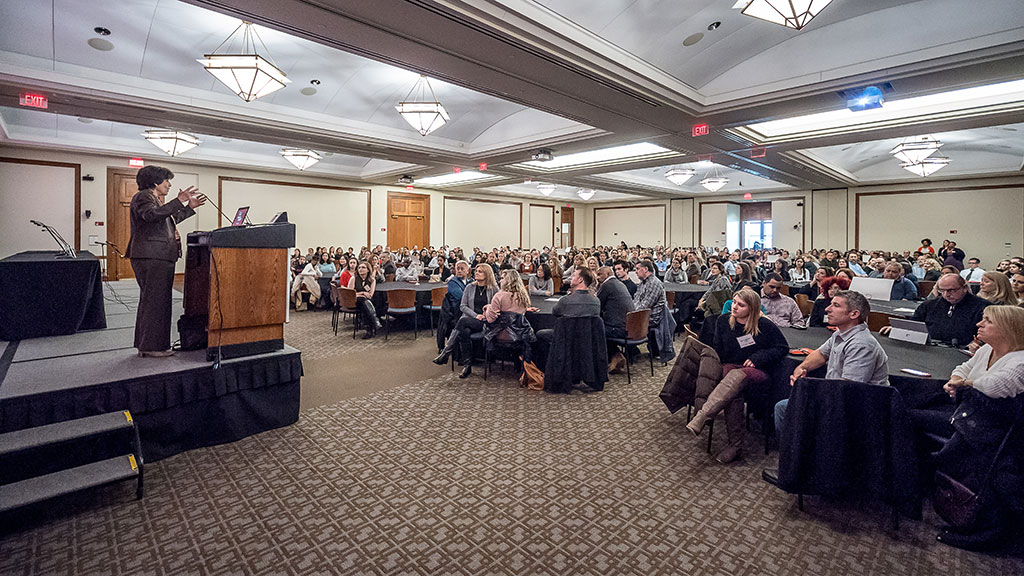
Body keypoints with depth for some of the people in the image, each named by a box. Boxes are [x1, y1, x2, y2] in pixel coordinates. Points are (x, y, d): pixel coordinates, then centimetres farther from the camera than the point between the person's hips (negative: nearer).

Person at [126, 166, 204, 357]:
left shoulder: (156, 199, 23)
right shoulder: (143, 196, -7)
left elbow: (171, 220, 24)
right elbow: (153, 215, -26)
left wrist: (190, 207, 22)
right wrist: (179, 201, -30)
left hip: (160, 257, 11)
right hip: (151, 257, -11)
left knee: (151, 299, 13)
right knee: (155, 299, -9)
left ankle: (146, 345, 21)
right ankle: (151, 346, -4)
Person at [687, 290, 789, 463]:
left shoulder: (765, 325, -2)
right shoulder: (723, 321, 9)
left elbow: (783, 347, 2)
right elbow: (717, 350, 14)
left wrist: (757, 358, -10)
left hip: (757, 371, -3)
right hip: (730, 366, 3)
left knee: (736, 376, -39)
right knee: (733, 391, -34)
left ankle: (700, 418, -52)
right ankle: (735, 444, -32)